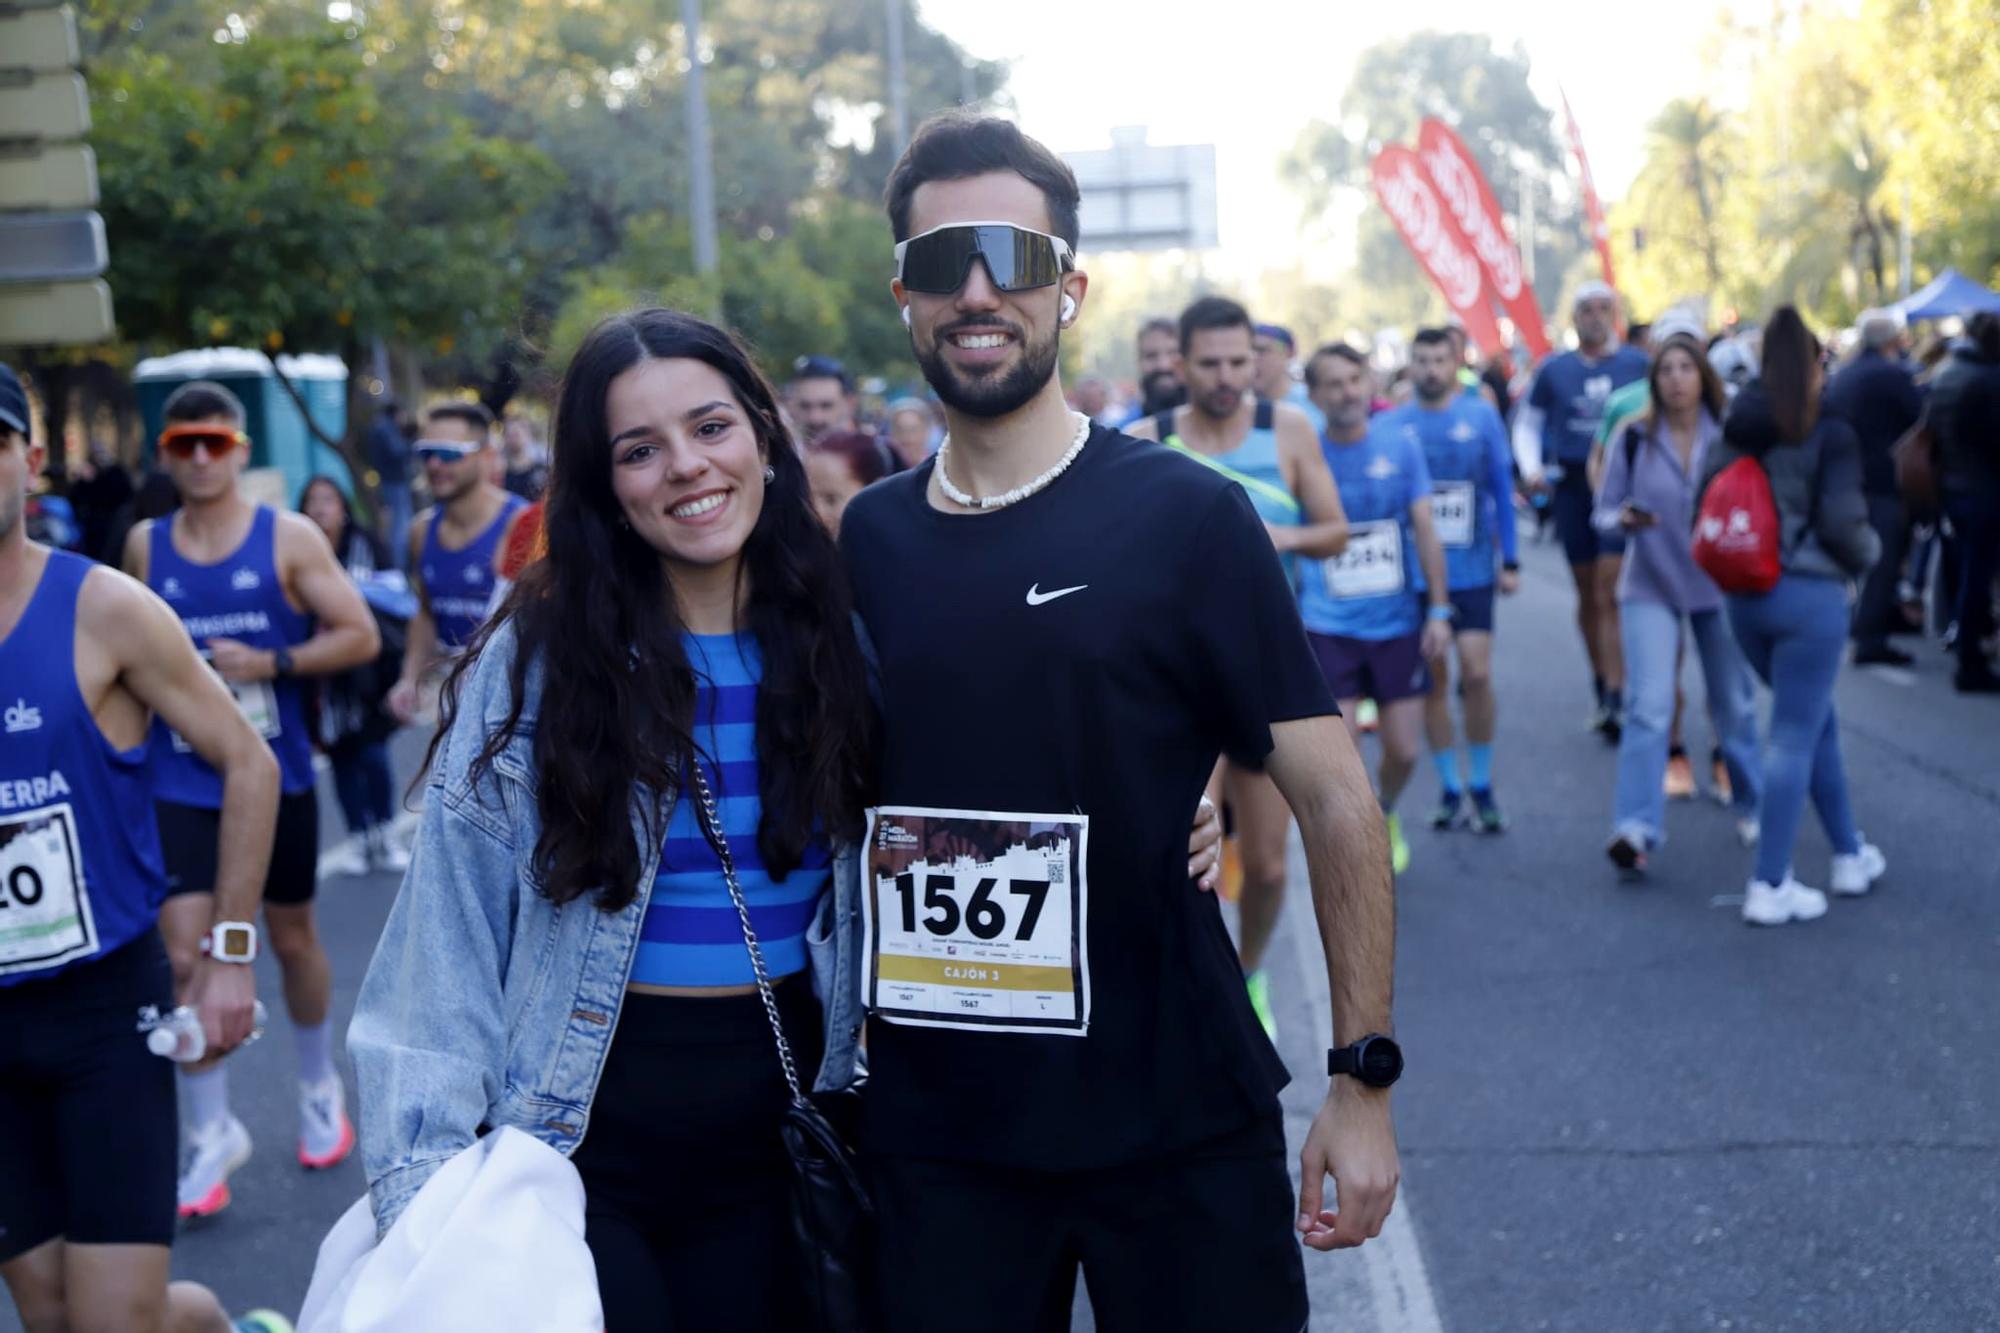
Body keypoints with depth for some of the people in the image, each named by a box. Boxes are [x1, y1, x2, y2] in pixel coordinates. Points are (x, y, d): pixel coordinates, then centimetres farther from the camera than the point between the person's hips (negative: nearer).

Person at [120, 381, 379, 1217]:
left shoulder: (289, 538, -5)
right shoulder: (144, 547, 3)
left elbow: (360, 637, -8)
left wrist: (271, 663, -19)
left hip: (276, 778, -1)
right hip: (181, 787, 1)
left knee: (293, 939, 15)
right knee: (184, 956, -10)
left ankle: (319, 1091, 39)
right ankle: (211, 1134, 6)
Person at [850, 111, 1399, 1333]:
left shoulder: (1185, 517, -9)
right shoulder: (867, 540, 2)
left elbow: (1333, 797, -8)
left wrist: (1364, 1077, -11)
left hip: (1178, 1127, -3)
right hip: (934, 1130, 3)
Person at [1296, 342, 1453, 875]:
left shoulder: (1401, 446, 0)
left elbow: (1425, 530, 3)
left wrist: (1439, 610, -1)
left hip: (1399, 624, 2)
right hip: (1329, 627, -1)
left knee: (1403, 750, 6)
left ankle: (1385, 812, 37)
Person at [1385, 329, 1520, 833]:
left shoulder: (1482, 417, -1)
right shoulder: (1391, 426, 0)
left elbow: (1502, 491, 2)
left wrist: (1510, 561, 0)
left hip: (1471, 569, -1)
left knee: (1477, 675, -8)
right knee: (1433, 681, 7)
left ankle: (1481, 784, 9)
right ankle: (1450, 787, 18)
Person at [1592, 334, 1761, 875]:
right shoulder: (1634, 438, -5)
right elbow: (1605, 509, 0)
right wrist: (1624, 518, -22)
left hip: (1720, 584, 2)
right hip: (1651, 587, -1)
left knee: (1734, 703, 13)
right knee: (1649, 706, -13)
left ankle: (1751, 806, 34)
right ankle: (1635, 829, -15)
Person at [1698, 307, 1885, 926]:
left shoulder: (1737, 431, 5)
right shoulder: (1830, 435, -11)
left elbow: (1706, 506, 4)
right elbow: (1843, 524, -14)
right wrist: (1868, 555, 7)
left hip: (1745, 596, 6)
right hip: (1810, 596, -6)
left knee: (1817, 721, 22)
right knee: (1794, 738, -1)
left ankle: (1851, 855, 31)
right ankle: (1770, 886, 0)